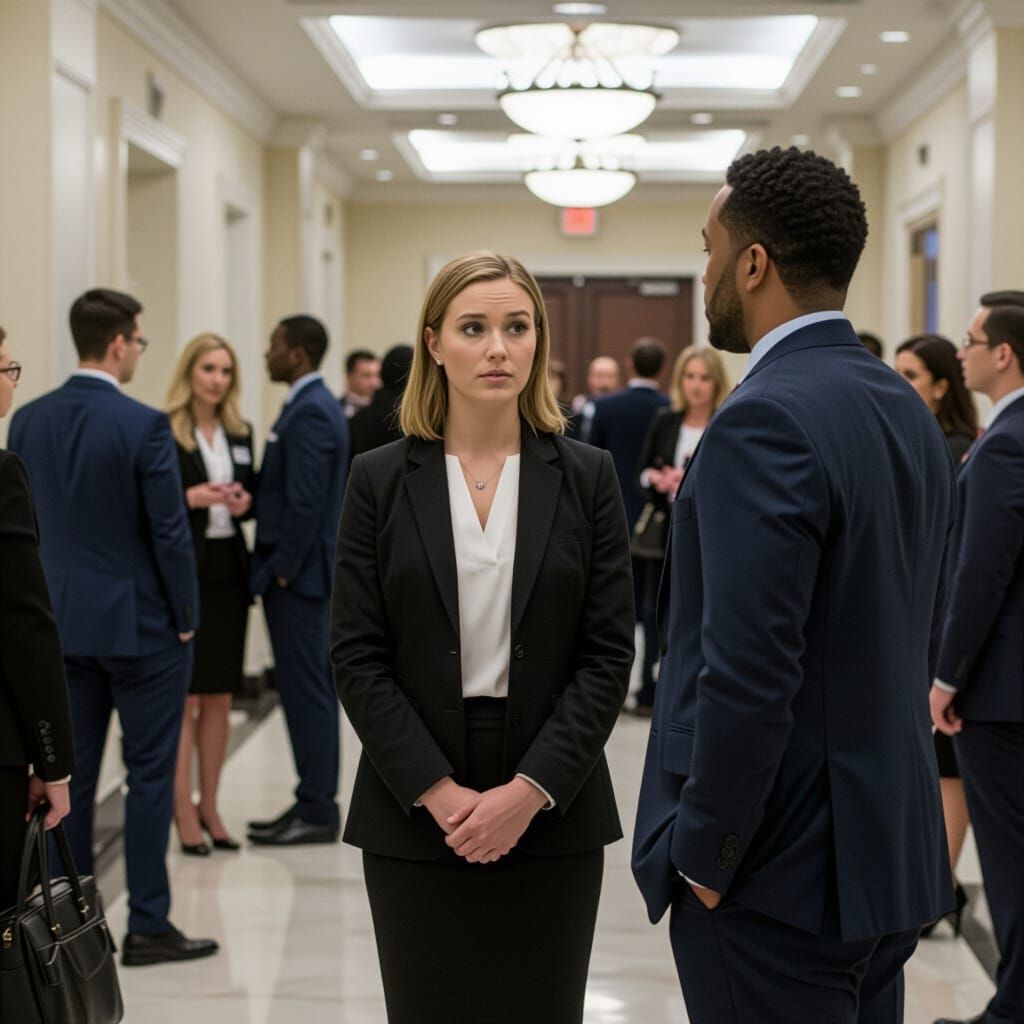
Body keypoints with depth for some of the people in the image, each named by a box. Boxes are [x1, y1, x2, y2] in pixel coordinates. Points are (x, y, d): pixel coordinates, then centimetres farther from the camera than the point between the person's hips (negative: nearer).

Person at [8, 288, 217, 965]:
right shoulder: (144, 425, -16)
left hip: (63, 623, 6)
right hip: (139, 623, -5)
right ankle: (148, 926, 6)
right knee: (150, 774, 2)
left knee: (71, 774, 10)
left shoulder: (29, 422, 2)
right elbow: (169, 531, -14)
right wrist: (186, 617, -3)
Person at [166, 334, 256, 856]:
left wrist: (245, 501, -4)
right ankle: (184, 812, 3)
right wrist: (190, 497, -23)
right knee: (184, 695, -3)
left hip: (228, 571, 6)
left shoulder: (239, 433, 11)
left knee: (219, 697, 11)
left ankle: (209, 806, 20)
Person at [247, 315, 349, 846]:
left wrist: (280, 570, -18)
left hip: (296, 573, -10)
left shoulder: (309, 413, -17)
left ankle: (317, 811, 0)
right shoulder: (317, 405, 15)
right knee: (309, 689, 12)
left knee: (307, 691, -5)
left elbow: (305, 503, -22)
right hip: (302, 570, 10)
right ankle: (315, 803, 18)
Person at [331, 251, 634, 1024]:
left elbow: (608, 654, -1)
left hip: (552, 812, 0)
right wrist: (437, 791, -12)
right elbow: (357, 655, -2)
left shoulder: (587, 477, 2)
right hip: (415, 817, 0)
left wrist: (531, 789, -11)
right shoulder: (380, 480, 2)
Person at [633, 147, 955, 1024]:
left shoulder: (765, 422, -19)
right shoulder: (907, 410, 9)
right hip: (890, 854, 9)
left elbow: (748, 671, -24)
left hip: (777, 873, -9)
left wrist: (702, 852, -13)